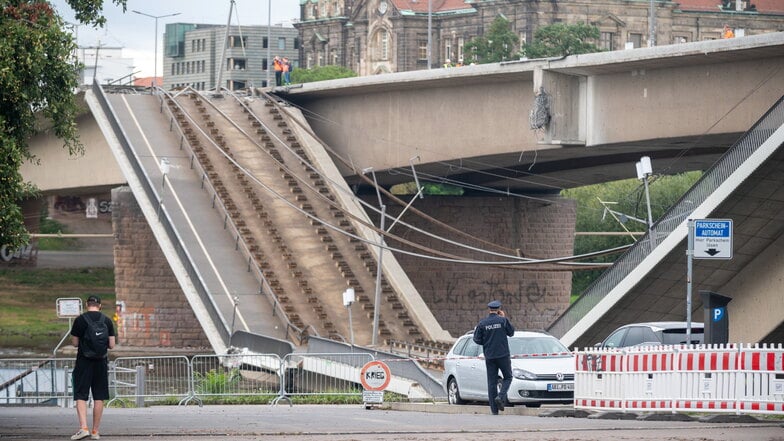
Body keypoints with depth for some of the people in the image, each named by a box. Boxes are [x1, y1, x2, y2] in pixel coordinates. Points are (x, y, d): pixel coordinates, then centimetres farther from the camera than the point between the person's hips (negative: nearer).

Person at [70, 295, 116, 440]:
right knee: (99, 397, 8)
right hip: (101, 363, 3)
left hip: (84, 362, -3)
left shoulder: (80, 320, -5)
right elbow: (112, 345, 1)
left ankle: (83, 428, -18)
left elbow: (75, 343, -3)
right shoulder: (107, 321, 2)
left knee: (81, 396, -1)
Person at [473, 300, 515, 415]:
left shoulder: (482, 323, -1)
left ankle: (494, 409, 3)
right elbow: (511, 332, 7)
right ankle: (501, 396, -13)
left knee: (492, 382, 5)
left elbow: (477, 340, -1)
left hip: (489, 357, 2)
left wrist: (476, 331, 19)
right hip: (503, 355, -2)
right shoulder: (502, 320, -7)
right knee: (507, 377, 13)